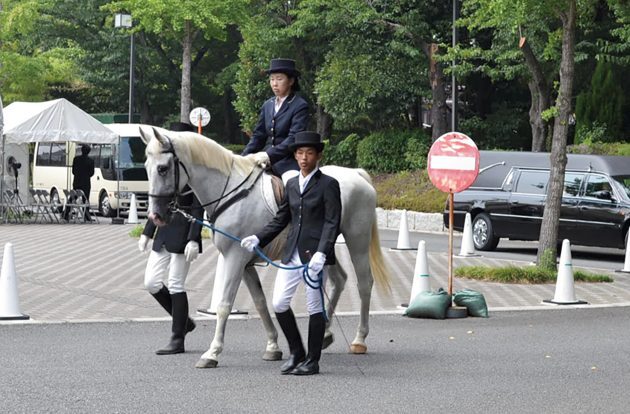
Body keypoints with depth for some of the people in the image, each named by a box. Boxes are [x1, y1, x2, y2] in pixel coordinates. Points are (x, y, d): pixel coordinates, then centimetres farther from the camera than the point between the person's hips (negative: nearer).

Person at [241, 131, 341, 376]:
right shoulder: (292, 184, 14)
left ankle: (312, 361, 11)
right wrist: (258, 239, 7)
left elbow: (332, 223, -11)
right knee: (279, 303, 1)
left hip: (315, 254, -6)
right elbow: (281, 219, 20)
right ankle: (296, 353, 17)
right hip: (292, 253, 6)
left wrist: (321, 253, -23)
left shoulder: (328, 185, -5)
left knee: (314, 306, 1)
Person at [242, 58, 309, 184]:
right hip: (268, 159, 7)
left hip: (289, 159, -7)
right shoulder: (267, 105, 13)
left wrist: (269, 155, -27)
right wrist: (244, 157, -1)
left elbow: (294, 138, -17)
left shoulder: (300, 106, -7)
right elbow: (258, 136, 15)